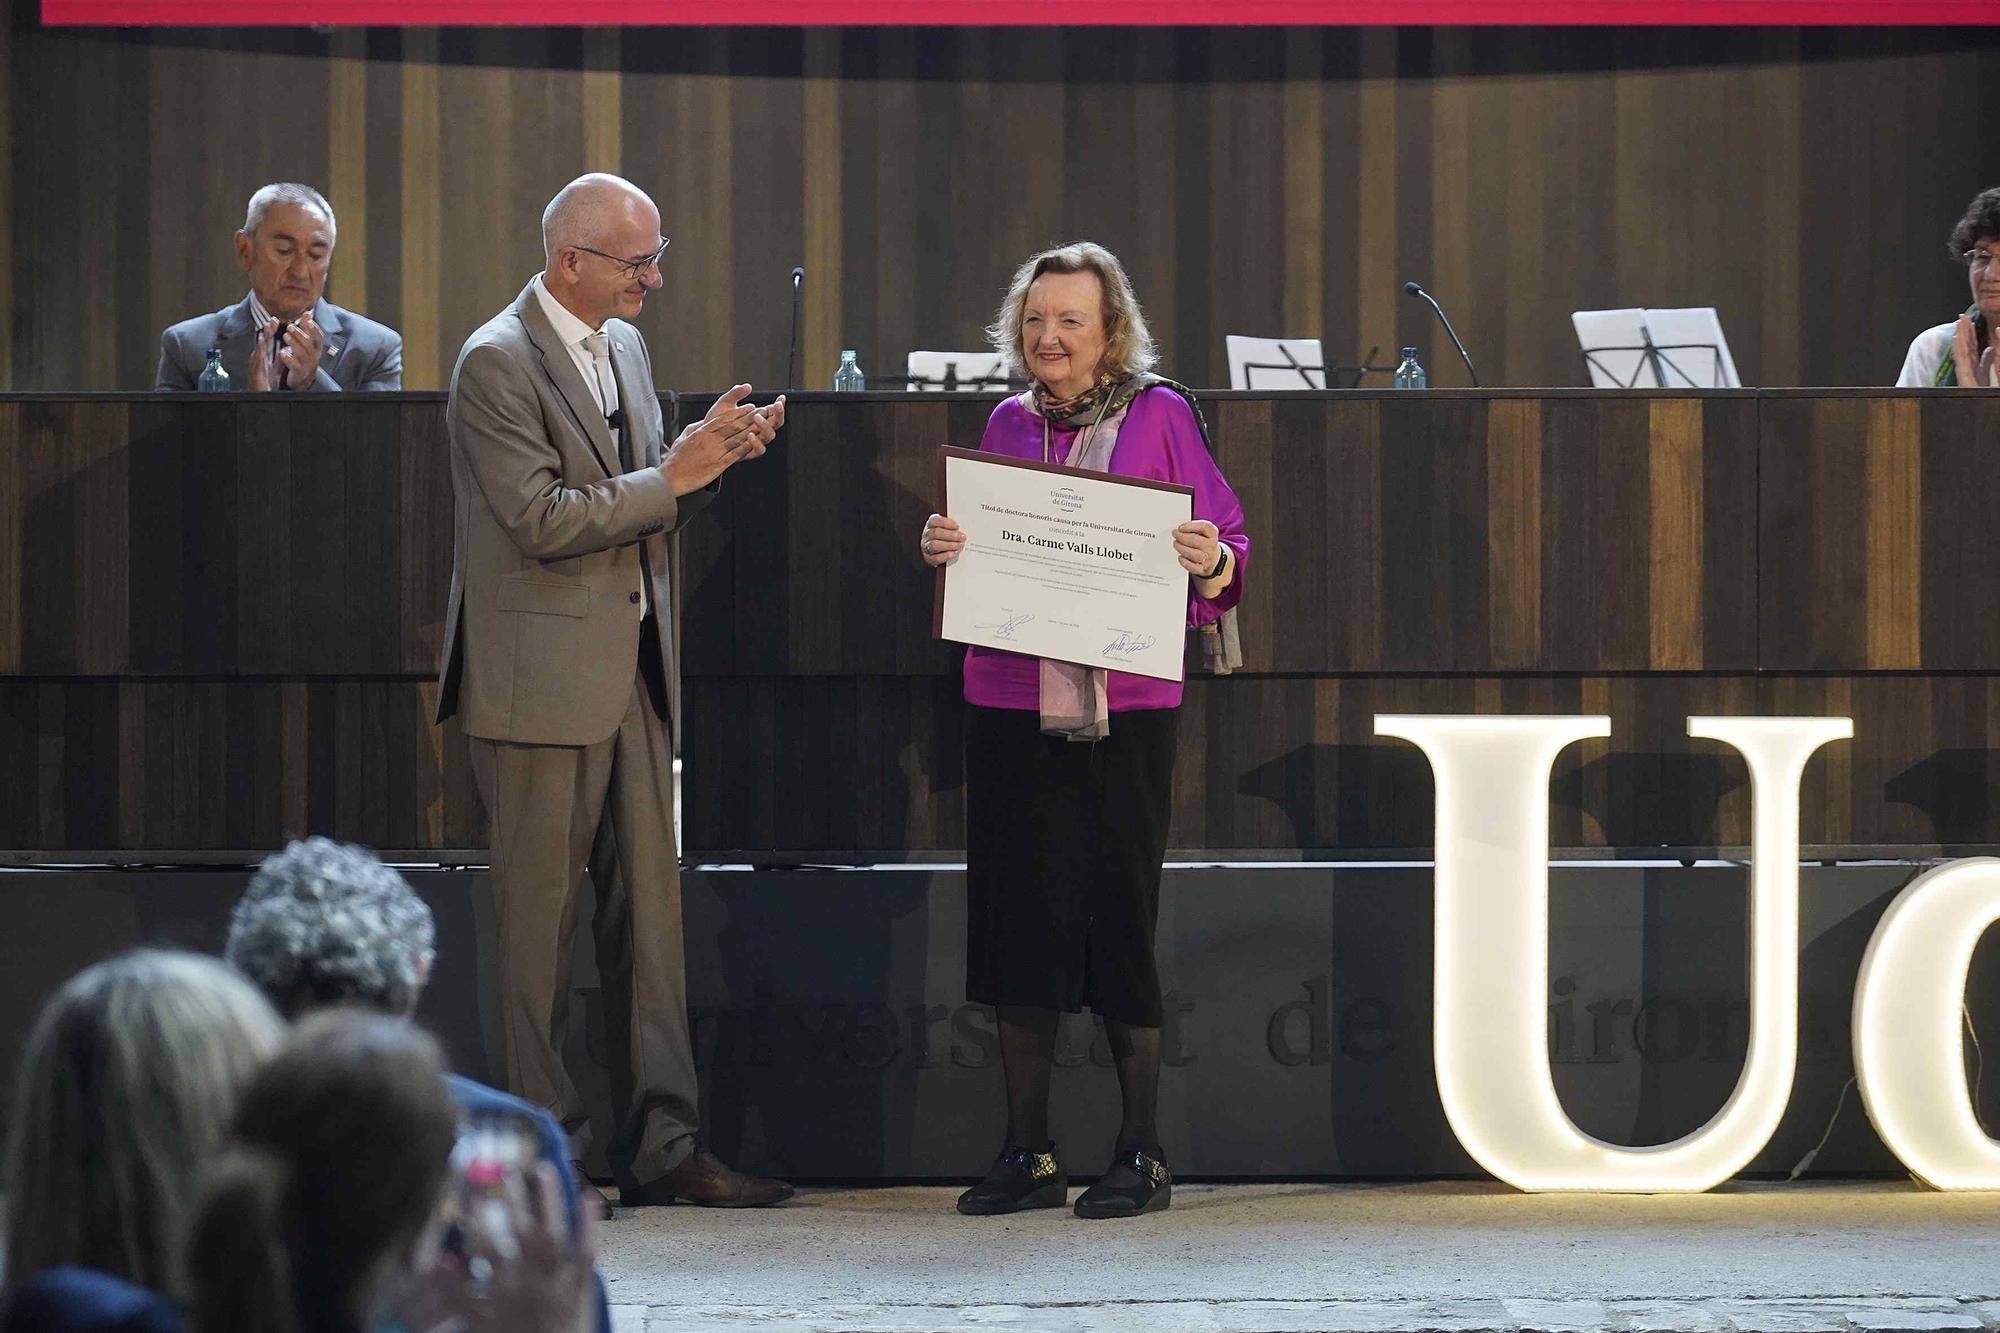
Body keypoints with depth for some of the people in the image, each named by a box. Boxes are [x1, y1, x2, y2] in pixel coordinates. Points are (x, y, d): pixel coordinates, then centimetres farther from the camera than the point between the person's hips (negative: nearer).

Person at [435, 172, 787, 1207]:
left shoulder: (623, 347, 13)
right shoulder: (497, 363, -13)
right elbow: (541, 519, -19)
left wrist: (716, 457, 2)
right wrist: (672, 475, -17)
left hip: (630, 672, 8)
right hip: (543, 677, -8)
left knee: (648, 908, 7)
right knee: (540, 917, -1)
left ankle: (660, 1142, 9)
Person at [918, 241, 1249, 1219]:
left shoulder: (1159, 415, 0)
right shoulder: (1009, 426, 11)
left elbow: (1227, 546, 2)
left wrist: (1212, 561, -20)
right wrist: (942, 547, -4)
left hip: (1124, 707, -4)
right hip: (1012, 704, 4)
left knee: (1119, 918, -2)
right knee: (1017, 917, 4)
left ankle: (1140, 1155, 7)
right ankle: (1028, 1154, 13)